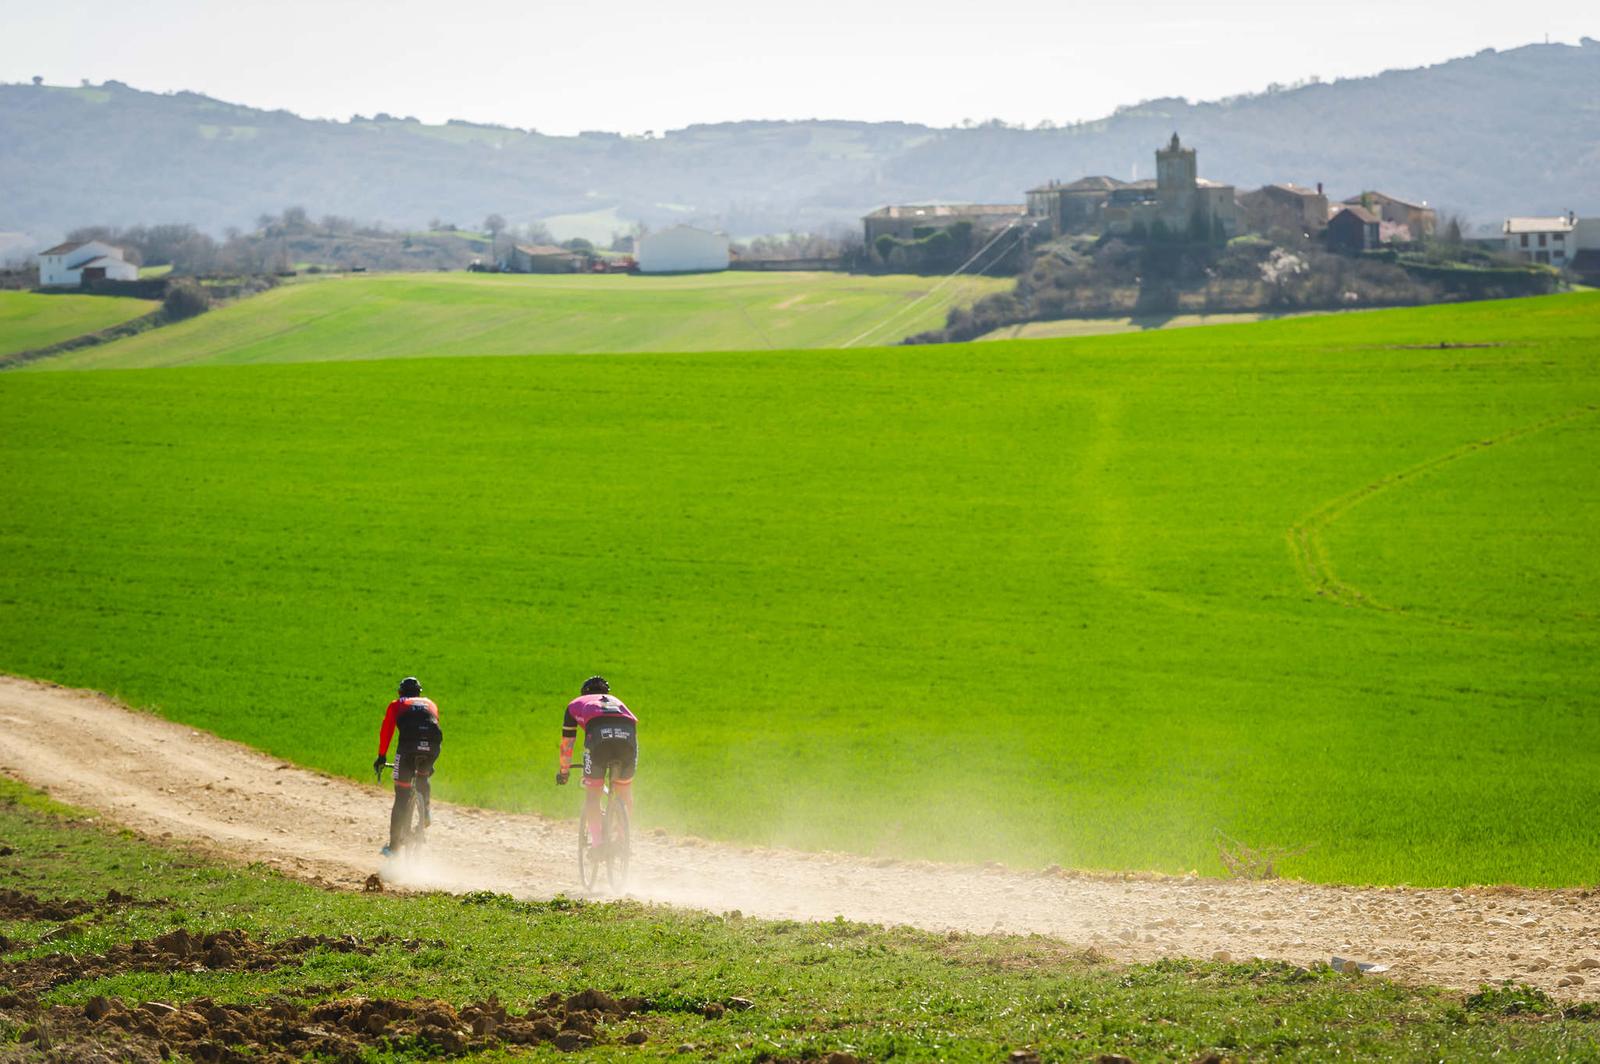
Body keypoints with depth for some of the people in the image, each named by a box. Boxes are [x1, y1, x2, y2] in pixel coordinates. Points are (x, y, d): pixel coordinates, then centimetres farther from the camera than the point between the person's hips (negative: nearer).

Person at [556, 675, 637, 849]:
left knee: (592, 793, 10)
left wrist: (563, 770, 51)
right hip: (627, 735, 3)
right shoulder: (616, 702, 42)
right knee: (624, 790, 22)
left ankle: (597, 843, 1)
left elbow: (566, 744, 38)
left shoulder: (576, 704, 34)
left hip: (598, 735, -3)